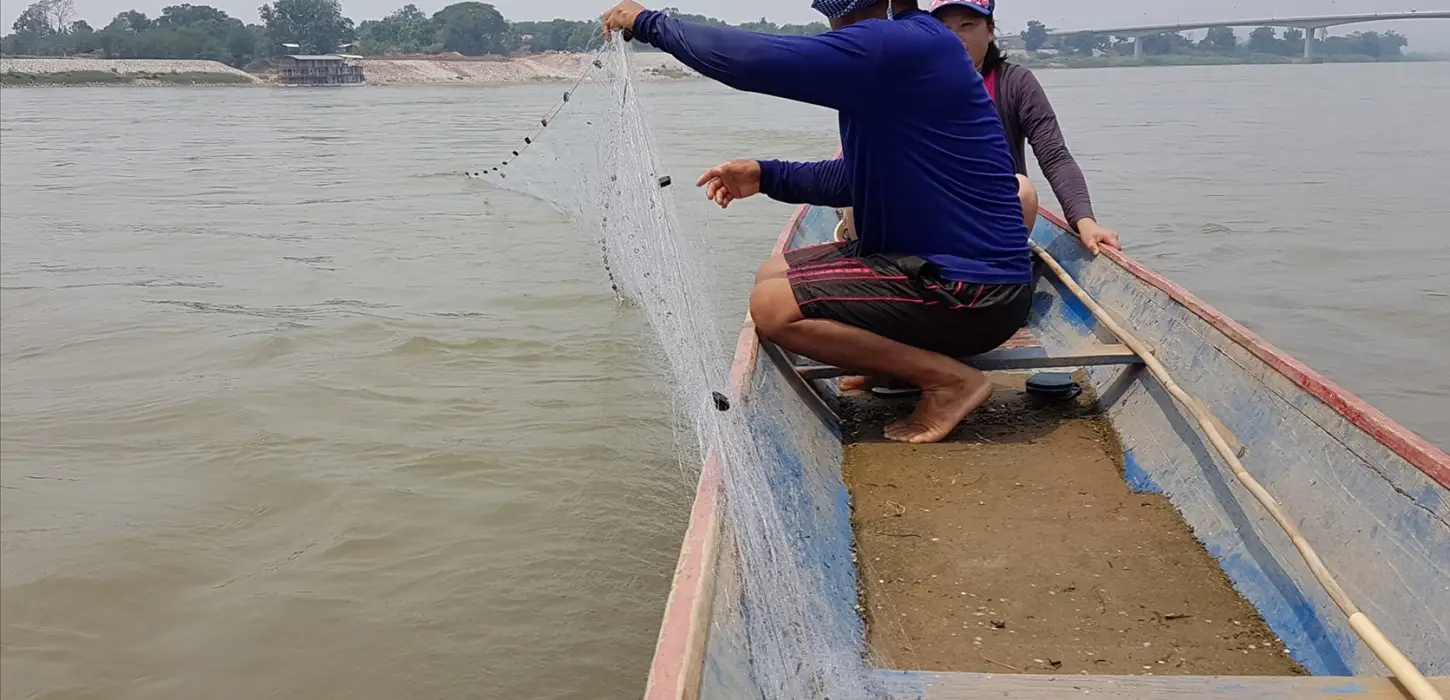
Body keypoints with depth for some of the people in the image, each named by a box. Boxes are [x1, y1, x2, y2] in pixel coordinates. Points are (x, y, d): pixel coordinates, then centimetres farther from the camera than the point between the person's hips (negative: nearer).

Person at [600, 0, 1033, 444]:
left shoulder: (897, 45, -20)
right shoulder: (905, 50, 11)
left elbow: (752, 60, -22)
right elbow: (862, 178, 18)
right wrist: (766, 176, 9)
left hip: (975, 290, -10)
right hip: (948, 260, 10)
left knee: (772, 306, -14)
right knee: (775, 275, 14)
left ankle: (949, 379, -7)